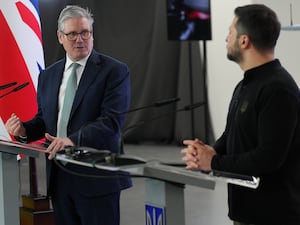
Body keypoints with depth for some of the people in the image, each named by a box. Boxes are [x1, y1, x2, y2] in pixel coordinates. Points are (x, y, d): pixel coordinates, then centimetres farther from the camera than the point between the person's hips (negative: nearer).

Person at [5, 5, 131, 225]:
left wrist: (74, 140, -28)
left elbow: (112, 120, -15)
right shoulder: (48, 75, 14)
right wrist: (24, 129, -1)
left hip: (97, 176, -5)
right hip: (59, 178, 5)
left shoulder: (115, 71, -4)